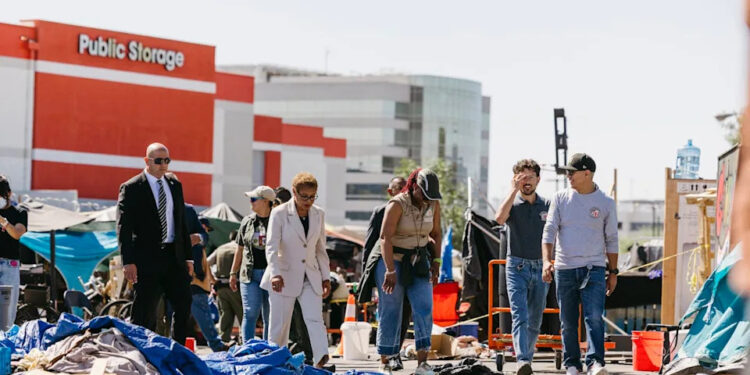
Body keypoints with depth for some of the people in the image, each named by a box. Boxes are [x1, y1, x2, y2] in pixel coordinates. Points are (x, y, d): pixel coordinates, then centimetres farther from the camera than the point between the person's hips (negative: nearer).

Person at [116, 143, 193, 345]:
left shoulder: (175, 185, 14)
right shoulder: (131, 188, -4)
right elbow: (123, 228, -8)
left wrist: (187, 257, 13)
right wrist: (128, 262, -16)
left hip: (174, 256, 6)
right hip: (148, 258, -6)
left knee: (184, 305, 3)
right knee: (145, 313, -2)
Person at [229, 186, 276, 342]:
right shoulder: (247, 221, 11)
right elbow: (240, 249, 18)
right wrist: (233, 273, 16)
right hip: (251, 275, 2)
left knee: (270, 317, 3)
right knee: (250, 313, -8)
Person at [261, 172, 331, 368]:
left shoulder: (319, 214, 8)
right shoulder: (280, 213, -6)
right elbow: (272, 247, -13)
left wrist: (325, 277, 12)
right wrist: (275, 274, -27)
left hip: (310, 277, 3)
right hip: (285, 277, -3)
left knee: (315, 319, -16)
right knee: (279, 325, 1)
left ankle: (322, 359, -31)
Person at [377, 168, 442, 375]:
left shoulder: (433, 205, 0)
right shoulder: (397, 204, -18)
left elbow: (436, 234, 15)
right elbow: (386, 237, -25)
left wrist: (436, 262, 6)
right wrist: (390, 271, -32)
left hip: (419, 262, 5)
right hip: (394, 260, -4)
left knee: (424, 309, -10)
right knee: (390, 312, -1)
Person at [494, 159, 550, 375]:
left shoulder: (547, 205, 8)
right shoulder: (513, 203, 0)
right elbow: (499, 219, -22)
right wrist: (514, 189, -19)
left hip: (541, 268, 3)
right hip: (517, 267, -3)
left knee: (535, 322, 9)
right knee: (520, 317, -16)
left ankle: (527, 357, 21)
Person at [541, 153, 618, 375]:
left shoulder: (605, 203, 4)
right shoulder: (561, 199, 5)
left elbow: (611, 240, 9)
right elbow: (549, 230, 1)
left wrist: (613, 271, 8)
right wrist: (546, 260, -13)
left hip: (594, 268, -2)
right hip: (564, 269, 2)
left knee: (594, 317, -16)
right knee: (568, 322, 5)